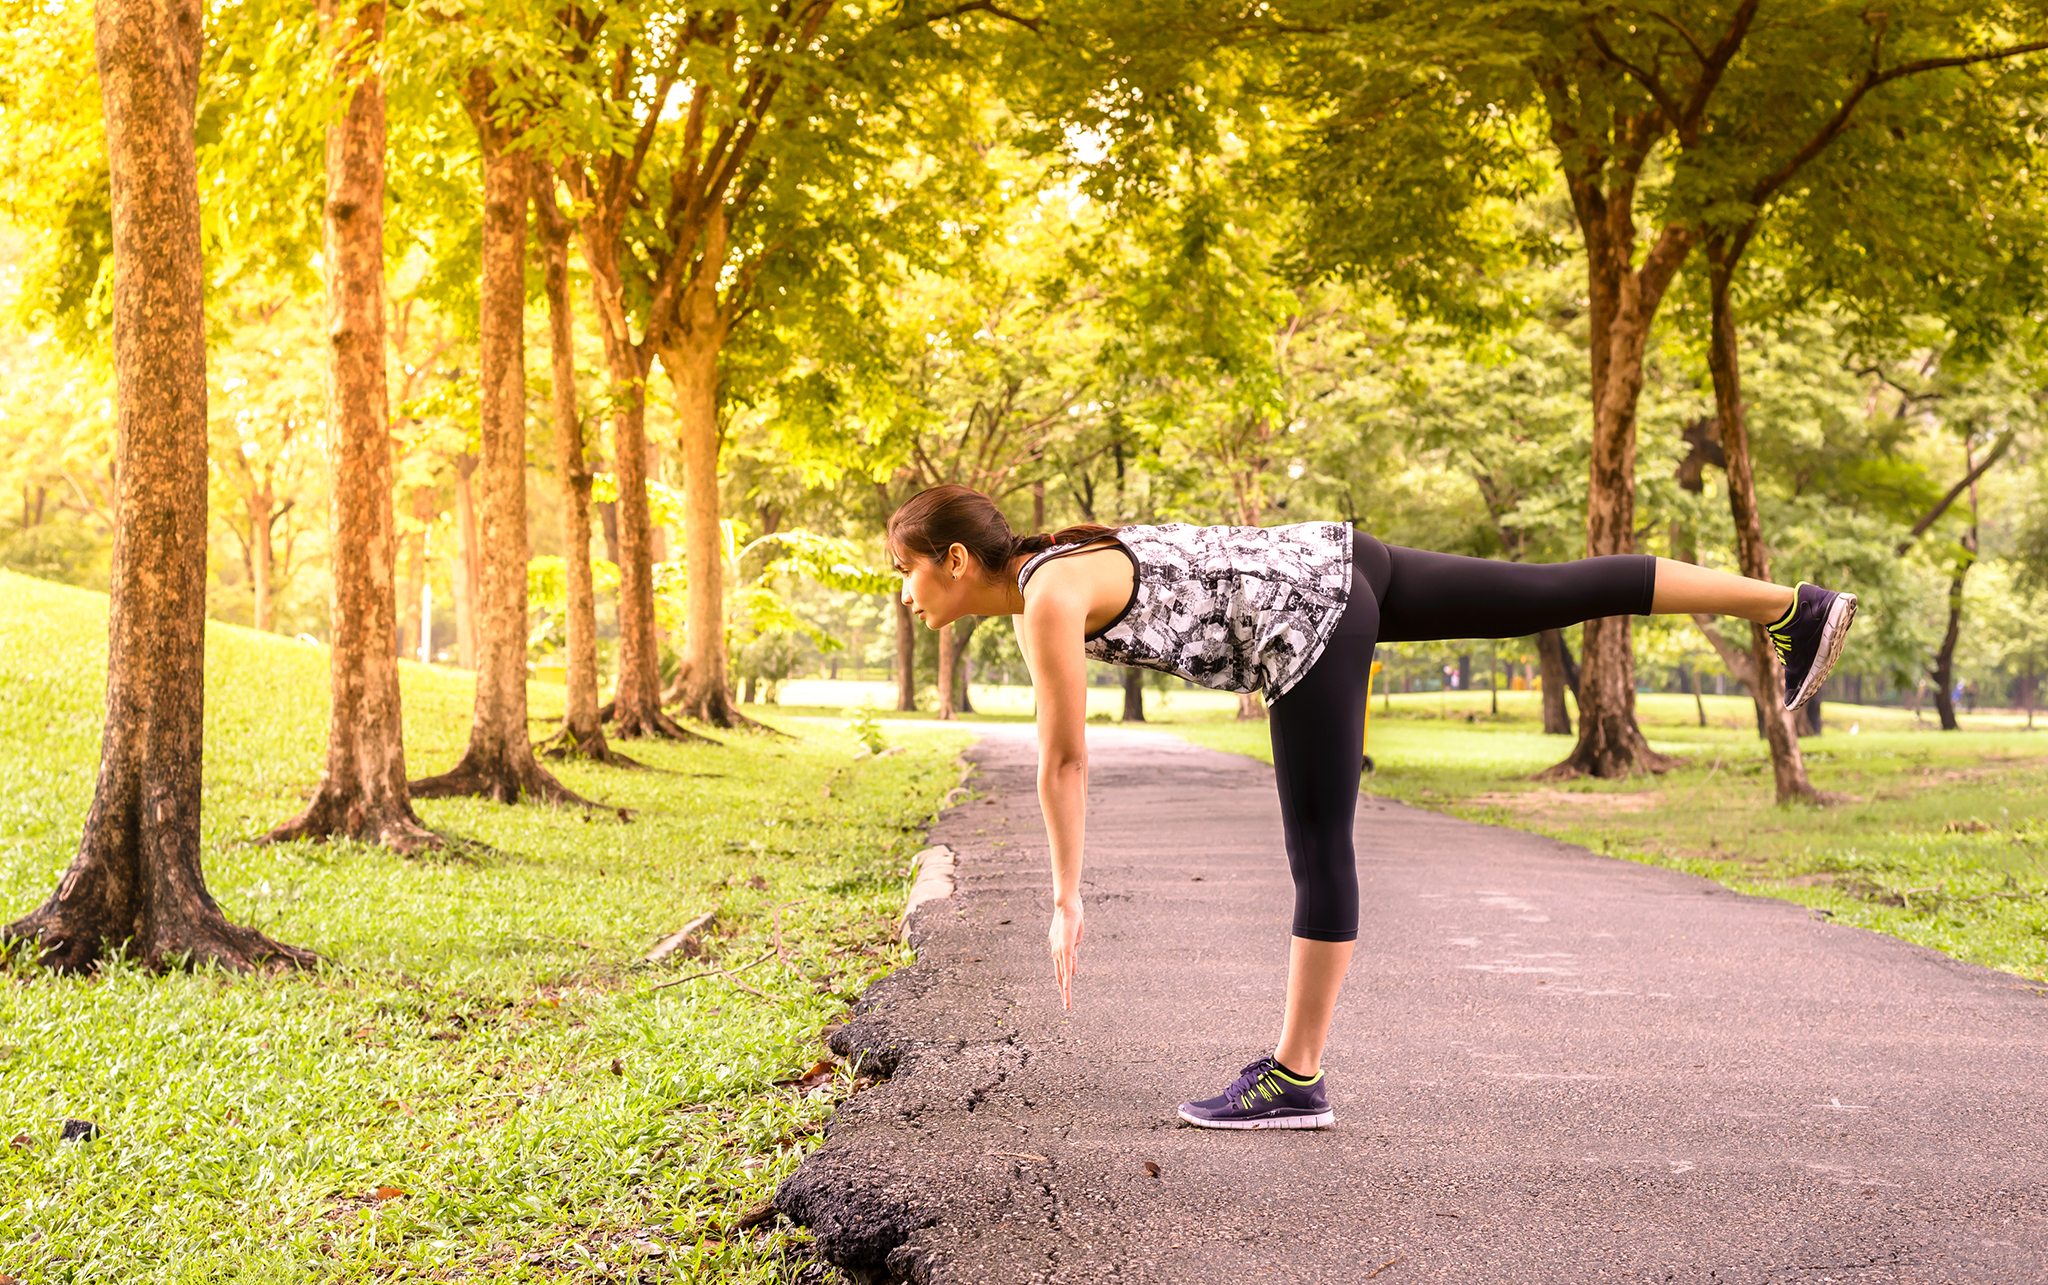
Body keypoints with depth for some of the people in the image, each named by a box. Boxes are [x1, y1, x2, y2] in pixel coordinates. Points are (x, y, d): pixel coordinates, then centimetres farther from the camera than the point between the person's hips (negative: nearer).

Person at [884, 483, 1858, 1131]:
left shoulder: (1053, 593, -13)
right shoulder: (1032, 594, 14)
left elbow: (1064, 759, -14)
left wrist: (1064, 900, -8)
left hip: (1305, 616, -9)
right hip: (1329, 564, 9)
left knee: (1319, 850, -3)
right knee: (1558, 595, 11)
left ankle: (1296, 1077, 5)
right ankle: (1791, 607, 17)